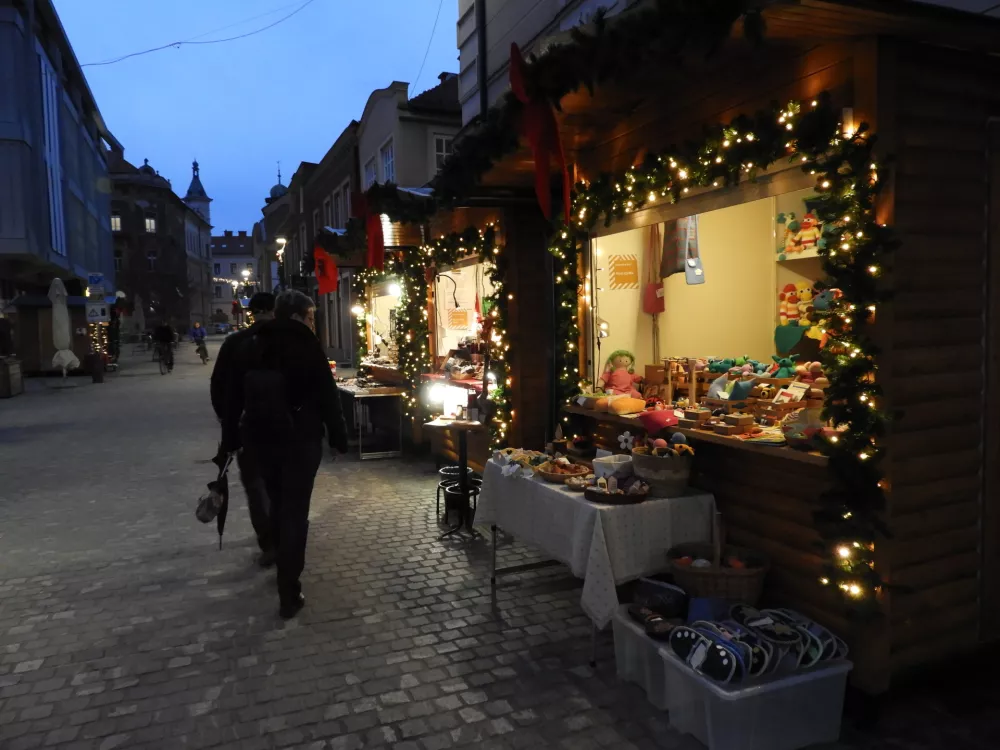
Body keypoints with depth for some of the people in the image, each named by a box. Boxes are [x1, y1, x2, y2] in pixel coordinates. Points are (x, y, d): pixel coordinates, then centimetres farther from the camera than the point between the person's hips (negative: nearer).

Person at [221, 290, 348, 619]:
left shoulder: (249, 346, 7)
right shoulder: (307, 346, -10)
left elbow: (232, 397, 9)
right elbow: (328, 396, -11)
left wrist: (231, 439, 15)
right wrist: (338, 436, -2)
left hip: (259, 438, 5)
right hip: (301, 439, -5)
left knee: (278, 504, 24)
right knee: (295, 512, 1)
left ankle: (284, 565, 43)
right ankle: (289, 595, 2)